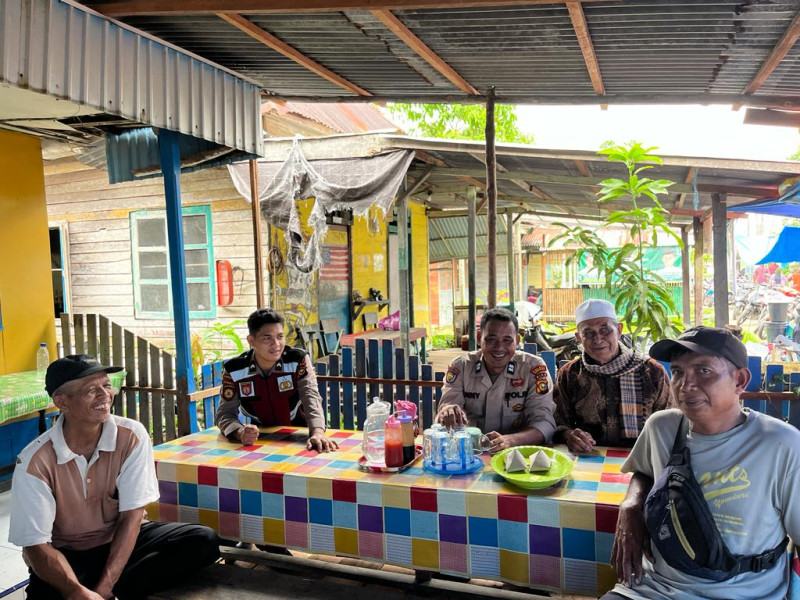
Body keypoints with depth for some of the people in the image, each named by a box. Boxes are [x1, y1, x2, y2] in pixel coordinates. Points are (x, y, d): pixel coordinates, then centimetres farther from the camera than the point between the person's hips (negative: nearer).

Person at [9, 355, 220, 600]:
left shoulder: (132, 436, -14)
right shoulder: (35, 462, -18)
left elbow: (132, 517, -13)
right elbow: (36, 545, -18)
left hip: (122, 542, 3)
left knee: (203, 541, -21)